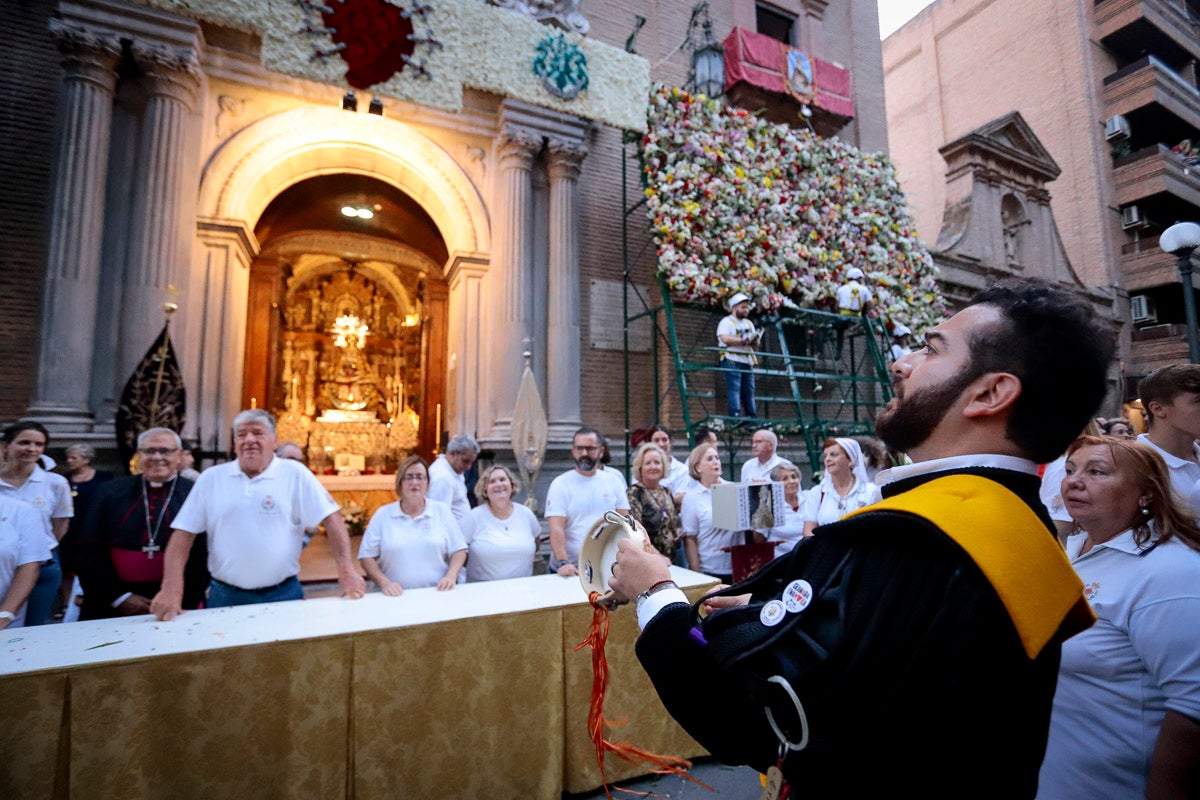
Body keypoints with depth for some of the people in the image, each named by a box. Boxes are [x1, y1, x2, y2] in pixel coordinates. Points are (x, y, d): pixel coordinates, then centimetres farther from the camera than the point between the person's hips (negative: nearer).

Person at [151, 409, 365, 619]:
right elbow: (184, 532, 2)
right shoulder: (211, 478, 3)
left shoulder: (295, 473, -5)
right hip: (225, 595, 2)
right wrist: (172, 587, -10)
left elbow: (331, 518, -9)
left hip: (283, 594, -1)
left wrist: (346, 569, -17)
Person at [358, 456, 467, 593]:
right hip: (396, 598, 0)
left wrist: (451, 576, -6)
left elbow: (459, 550, 10)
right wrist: (384, 583, -8)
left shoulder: (442, 510, 10)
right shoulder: (382, 515, 9)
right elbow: (367, 556, 7)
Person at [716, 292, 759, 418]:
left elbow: (755, 345, 19)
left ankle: (752, 417, 13)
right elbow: (725, 338, -19)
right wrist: (743, 340, -16)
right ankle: (735, 415, -16)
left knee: (749, 391, 8)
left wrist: (755, 340, -5)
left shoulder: (749, 324, 23)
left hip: (747, 362, 7)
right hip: (732, 361, -7)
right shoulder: (726, 322, -1)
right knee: (734, 389, -13)